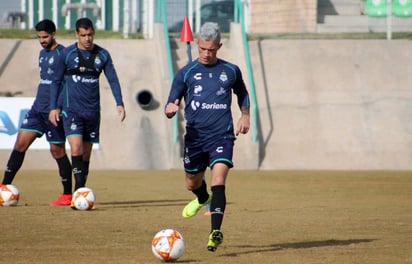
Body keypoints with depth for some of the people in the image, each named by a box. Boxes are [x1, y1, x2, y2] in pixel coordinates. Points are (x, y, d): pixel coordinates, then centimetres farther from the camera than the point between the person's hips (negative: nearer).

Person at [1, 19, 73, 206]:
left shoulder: (62, 54, -10)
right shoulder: (42, 54, 16)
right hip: (38, 108, 8)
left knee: (57, 151, -2)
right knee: (20, 144, 1)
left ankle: (67, 195, 7)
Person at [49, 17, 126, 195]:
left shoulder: (102, 55, 4)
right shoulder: (67, 54, -2)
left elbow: (113, 80, 7)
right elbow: (57, 81, 5)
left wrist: (119, 103, -6)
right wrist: (53, 107, -1)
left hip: (93, 111, 3)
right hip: (72, 109, -3)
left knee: (86, 153, 7)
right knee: (76, 148, -19)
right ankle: (80, 190, -22)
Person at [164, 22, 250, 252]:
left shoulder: (231, 71, 5)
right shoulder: (186, 73, 2)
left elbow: (242, 93, 25)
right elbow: (171, 106, 2)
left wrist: (245, 115, 11)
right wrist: (170, 109, -21)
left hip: (222, 136, -2)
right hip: (195, 136, 2)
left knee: (218, 182, -21)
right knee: (192, 183, 17)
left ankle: (216, 232, -24)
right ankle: (203, 199, 55)